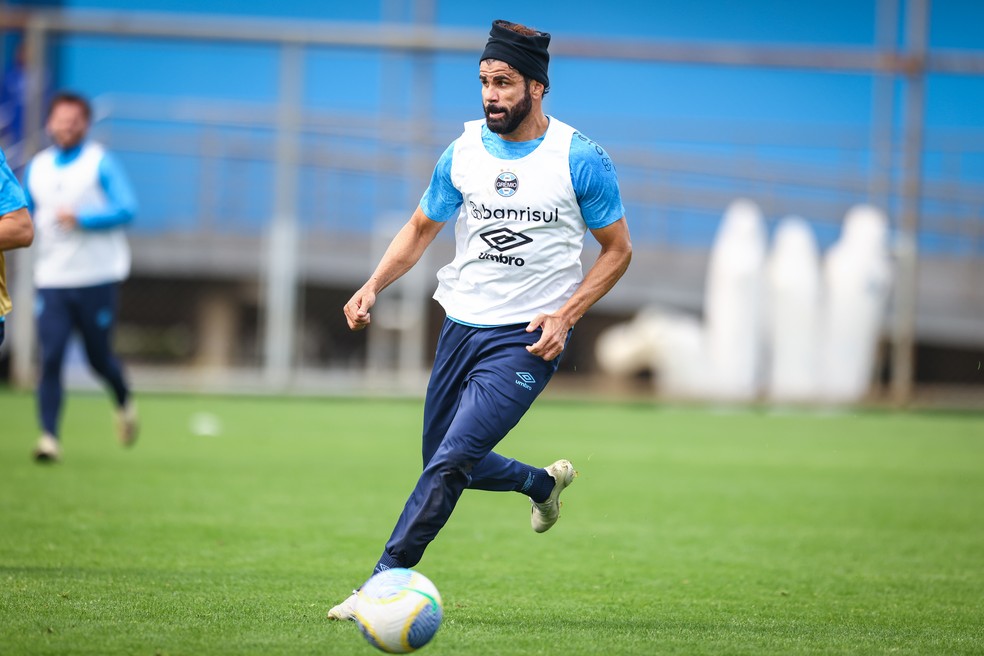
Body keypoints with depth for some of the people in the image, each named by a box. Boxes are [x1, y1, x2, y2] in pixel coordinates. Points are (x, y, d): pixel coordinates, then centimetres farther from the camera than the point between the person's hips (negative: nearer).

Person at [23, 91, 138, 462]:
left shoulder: (101, 163, -2)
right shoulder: (37, 168, 11)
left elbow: (127, 209, -10)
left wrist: (81, 219, -19)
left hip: (97, 278, -3)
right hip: (52, 280, 3)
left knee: (98, 358, 5)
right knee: (50, 358, -10)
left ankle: (124, 403, 36)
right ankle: (49, 437, -11)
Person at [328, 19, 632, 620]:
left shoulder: (580, 159, -9)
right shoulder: (462, 152, 3)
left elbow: (618, 249, 0)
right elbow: (422, 228, 15)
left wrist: (566, 315, -13)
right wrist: (373, 287, -1)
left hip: (527, 339, -6)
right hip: (462, 326, 6)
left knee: (450, 462, -18)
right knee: (445, 467, 13)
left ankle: (382, 584, -15)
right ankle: (544, 483, 41)